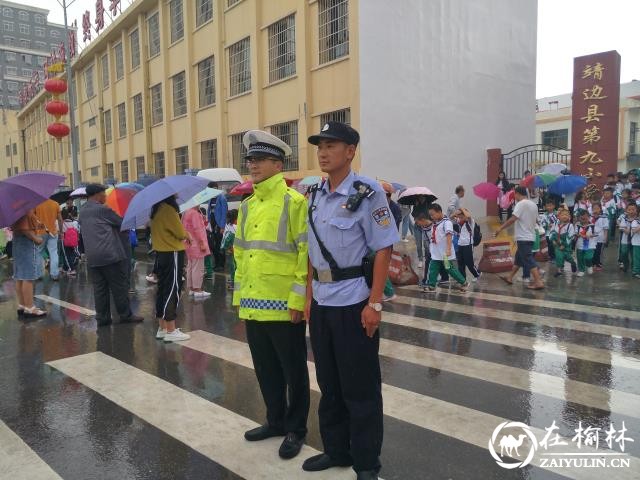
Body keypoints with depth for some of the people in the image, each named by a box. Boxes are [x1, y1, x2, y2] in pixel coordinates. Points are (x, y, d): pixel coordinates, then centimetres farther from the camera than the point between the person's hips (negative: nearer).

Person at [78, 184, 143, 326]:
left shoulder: (82, 212, 15)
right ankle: (125, 315, 8)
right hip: (110, 254, -7)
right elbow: (122, 223, -1)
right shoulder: (103, 209, -7)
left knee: (99, 288, 9)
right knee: (119, 286, 2)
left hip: (92, 257, 7)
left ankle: (102, 318, 11)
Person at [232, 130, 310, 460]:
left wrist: (297, 300, -17)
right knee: (266, 369, 18)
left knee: (293, 371, 8)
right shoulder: (247, 205, 12)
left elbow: (307, 254, -13)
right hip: (253, 306, 7)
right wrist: (239, 296, 14)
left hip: (284, 306, -7)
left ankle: (296, 429, 24)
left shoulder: (294, 202, -9)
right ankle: (276, 421, 36)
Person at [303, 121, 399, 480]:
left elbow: (383, 250, -13)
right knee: (329, 383, 17)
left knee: (360, 387, 5)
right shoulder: (316, 196, 9)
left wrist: (375, 303, -17)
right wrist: (309, 297, 12)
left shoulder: (367, 192, -11)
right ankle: (336, 450, 35)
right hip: (322, 303, 7)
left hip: (354, 302, -7)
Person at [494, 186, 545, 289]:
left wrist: (500, 228, -16)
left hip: (523, 238, -9)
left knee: (528, 260, -9)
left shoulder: (521, 204, -14)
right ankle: (509, 277, 28)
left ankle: (538, 282, -13)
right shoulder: (534, 205, 11)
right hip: (530, 236, 9)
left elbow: (513, 219, -22)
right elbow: (536, 220, 20)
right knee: (519, 257, 17)